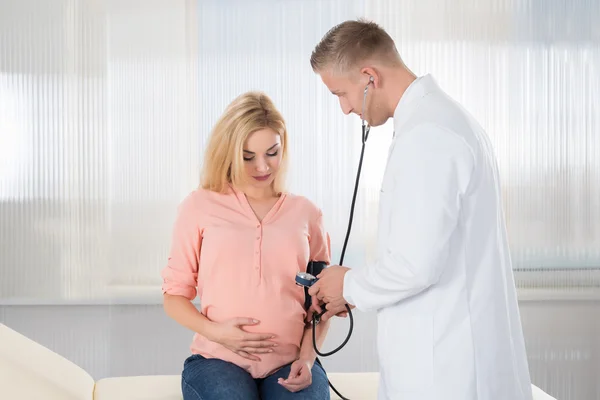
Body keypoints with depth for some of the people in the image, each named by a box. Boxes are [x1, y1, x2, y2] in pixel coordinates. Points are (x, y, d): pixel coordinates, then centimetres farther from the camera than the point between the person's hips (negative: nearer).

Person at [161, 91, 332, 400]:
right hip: (218, 360, -1)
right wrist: (214, 331, -8)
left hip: (290, 363, 1)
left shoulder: (305, 212, 13)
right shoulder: (199, 207, 7)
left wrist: (307, 356, 0)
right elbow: (174, 295, 9)